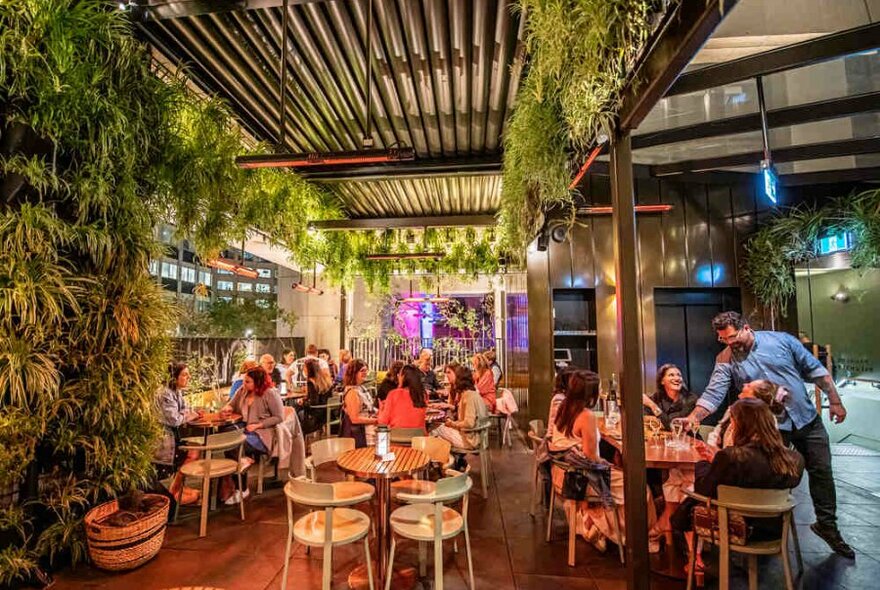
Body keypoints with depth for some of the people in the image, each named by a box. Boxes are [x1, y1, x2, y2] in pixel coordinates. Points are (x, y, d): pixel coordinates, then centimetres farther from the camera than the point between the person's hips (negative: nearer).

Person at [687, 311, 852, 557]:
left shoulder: (782, 340, -7)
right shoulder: (726, 360, -10)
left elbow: (816, 371, 2)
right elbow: (712, 394, -18)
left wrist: (835, 401, 0)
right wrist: (692, 419, -32)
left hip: (807, 418, 2)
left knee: (822, 473, 11)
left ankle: (827, 524, 30)